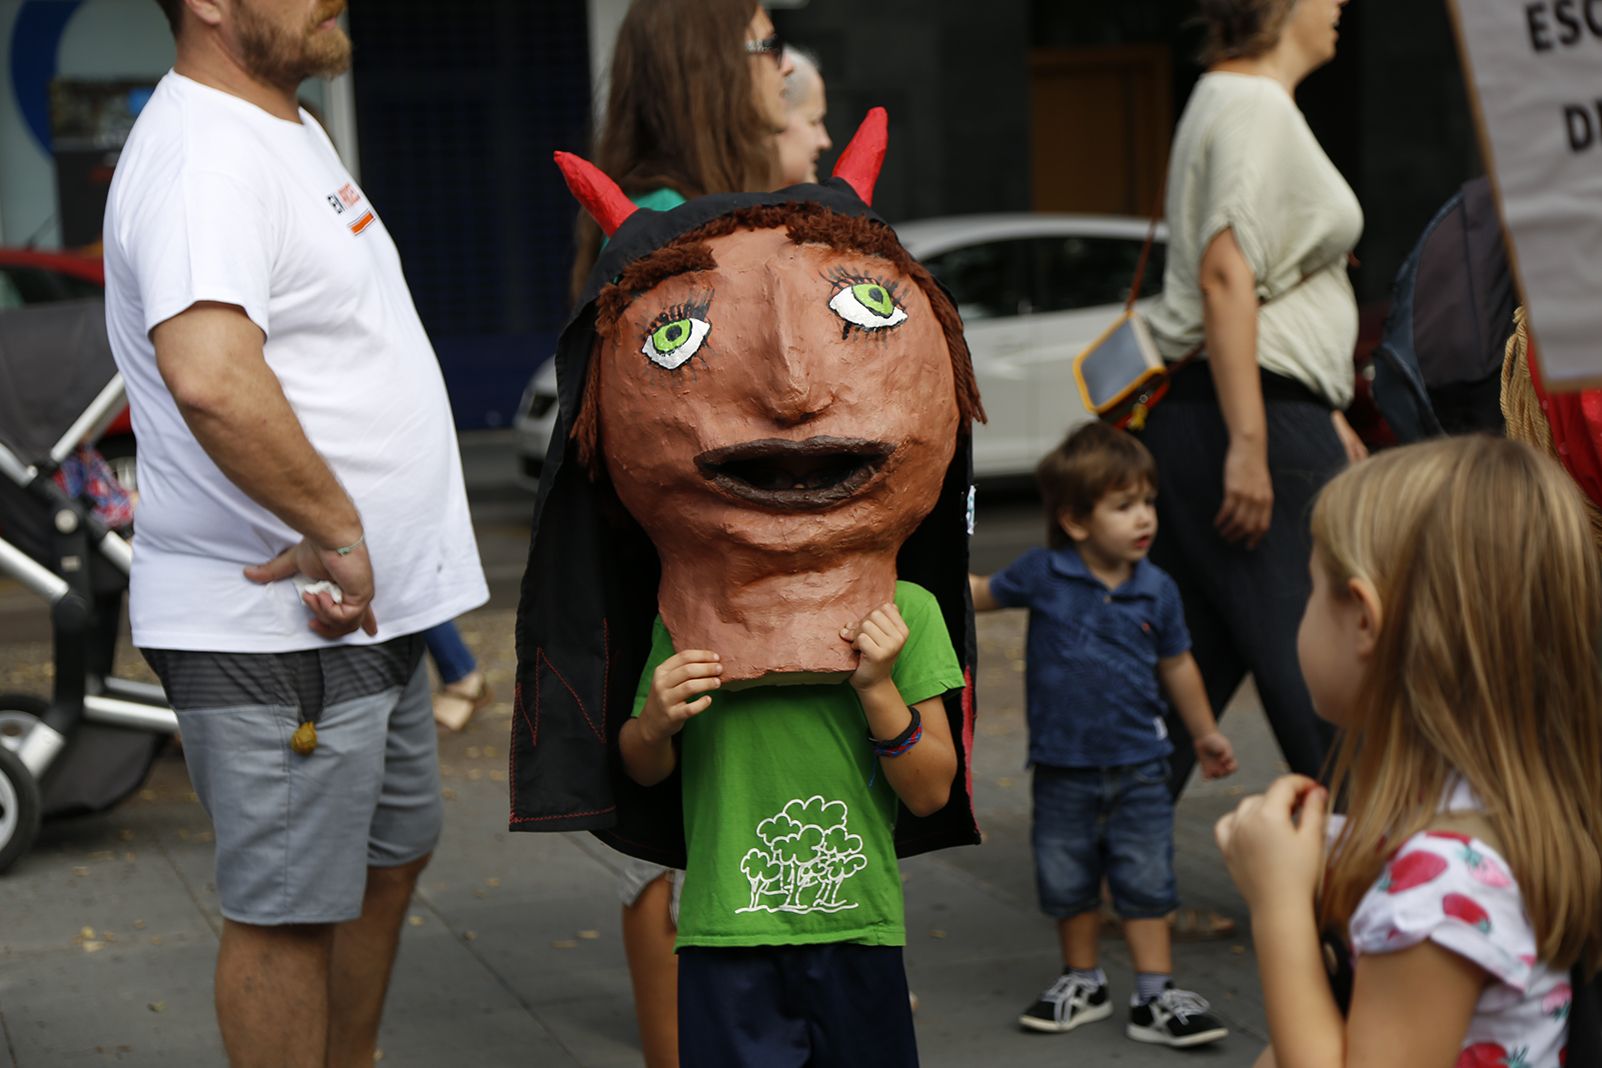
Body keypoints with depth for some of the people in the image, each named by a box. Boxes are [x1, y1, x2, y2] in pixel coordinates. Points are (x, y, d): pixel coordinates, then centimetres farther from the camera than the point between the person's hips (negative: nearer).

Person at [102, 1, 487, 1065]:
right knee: (288, 913, 1)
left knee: (390, 860, 23)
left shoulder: (293, 130, 14)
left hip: (372, 610, 11)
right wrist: (337, 528, -29)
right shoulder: (202, 159, -22)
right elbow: (209, 376, -39)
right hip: (277, 627, -11)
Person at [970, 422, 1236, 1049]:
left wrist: (1204, 733, 19)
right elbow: (982, 594, 8)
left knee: (1146, 882, 2)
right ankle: (1082, 983, 30)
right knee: (1066, 882, 12)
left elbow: (1176, 665, 11)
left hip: (1138, 767, 0)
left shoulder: (1156, 591, -4)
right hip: (1063, 767, 0)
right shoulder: (1043, 575, -10)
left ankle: (1155, 996, 10)